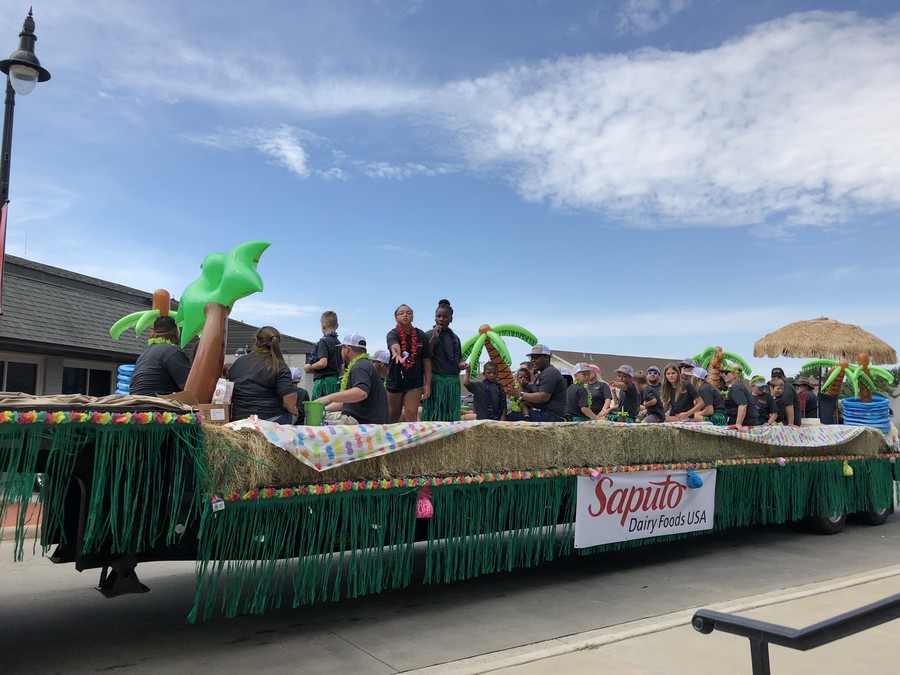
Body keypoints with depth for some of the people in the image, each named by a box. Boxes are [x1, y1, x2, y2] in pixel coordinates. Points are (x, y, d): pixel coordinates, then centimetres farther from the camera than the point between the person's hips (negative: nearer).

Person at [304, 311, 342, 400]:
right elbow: (342, 367, 17)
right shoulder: (338, 343, 15)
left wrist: (309, 367, -5)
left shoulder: (324, 342, -9)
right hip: (336, 381, 8)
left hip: (324, 380, -8)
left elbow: (323, 363, -20)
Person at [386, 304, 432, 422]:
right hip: (395, 379, 0)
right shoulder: (393, 334, -11)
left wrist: (427, 383, -5)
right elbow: (394, 345, -36)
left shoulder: (421, 336, -4)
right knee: (394, 414, 15)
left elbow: (426, 360, -2)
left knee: (411, 414, -8)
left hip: (415, 380, 0)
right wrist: (396, 353, -60)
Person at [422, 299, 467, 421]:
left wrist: (462, 363, 4)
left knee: (452, 415, 5)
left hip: (453, 382, 5)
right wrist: (434, 338, -17)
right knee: (435, 416, -5)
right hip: (436, 380, -5)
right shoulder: (429, 335, 0)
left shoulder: (454, 337, 15)